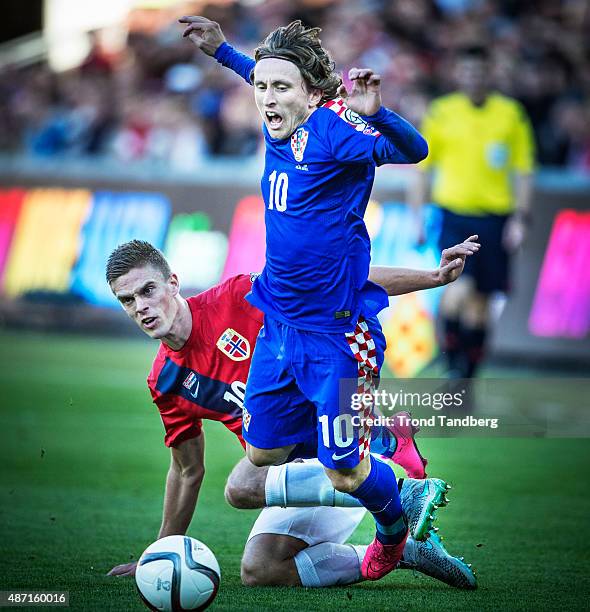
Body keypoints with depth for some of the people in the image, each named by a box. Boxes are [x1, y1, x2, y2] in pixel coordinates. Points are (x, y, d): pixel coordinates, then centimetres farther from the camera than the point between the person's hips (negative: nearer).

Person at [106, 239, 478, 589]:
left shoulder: (238, 298, -9)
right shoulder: (164, 382, 8)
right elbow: (188, 471, 21)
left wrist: (434, 277, -15)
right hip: (304, 470, 7)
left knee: (243, 485, -30)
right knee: (259, 571, -8)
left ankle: (404, 489, -26)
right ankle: (408, 551, 0)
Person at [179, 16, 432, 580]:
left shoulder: (332, 127, -18)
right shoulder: (277, 131, 3)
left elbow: (411, 150, -33)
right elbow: (266, 79, 27)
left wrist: (373, 114, -50)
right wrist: (222, 50, 27)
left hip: (336, 332, -8)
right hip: (278, 324, 8)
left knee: (344, 474, -2)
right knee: (262, 452, 14)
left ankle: (394, 528, 29)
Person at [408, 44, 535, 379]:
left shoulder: (511, 113, 5)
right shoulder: (442, 112, 3)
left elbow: (523, 171, 7)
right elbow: (423, 168, 9)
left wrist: (520, 219, -2)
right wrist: (418, 216, 4)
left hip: (494, 218, 2)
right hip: (453, 214, -2)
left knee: (480, 301, 5)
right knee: (459, 289, -20)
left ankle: (467, 380, 17)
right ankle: (452, 364, -2)